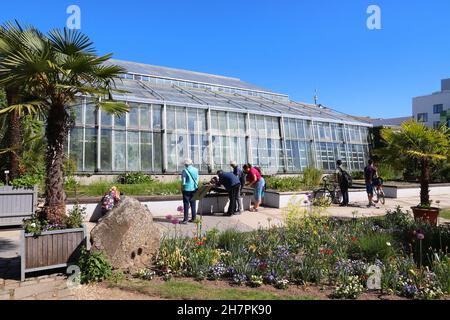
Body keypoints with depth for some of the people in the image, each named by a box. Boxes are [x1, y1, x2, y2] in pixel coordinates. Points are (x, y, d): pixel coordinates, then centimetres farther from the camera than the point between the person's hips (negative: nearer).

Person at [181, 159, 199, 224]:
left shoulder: (185, 171, -12)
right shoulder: (196, 170, 2)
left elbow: (183, 181, -11)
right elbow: (197, 179, 8)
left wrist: (182, 186, 5)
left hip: (187, 189, -5)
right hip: (194, 189, 5)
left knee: (186, 204, 0)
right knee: (193, 204, 13)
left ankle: (185, 219, 0)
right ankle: (193, 218, 17)